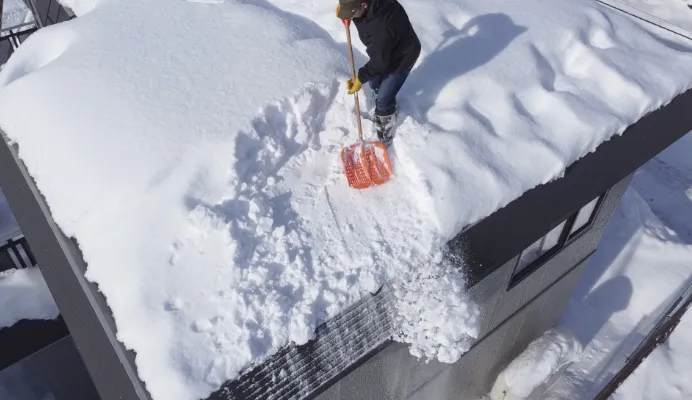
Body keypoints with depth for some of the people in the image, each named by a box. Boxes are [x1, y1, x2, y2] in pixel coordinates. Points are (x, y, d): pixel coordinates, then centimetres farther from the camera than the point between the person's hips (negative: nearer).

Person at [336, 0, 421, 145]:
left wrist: (360, 78, -20)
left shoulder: (382, 28, -45)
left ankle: (384, 135, 24)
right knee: (374, 83, 26)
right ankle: (390, 109, 54)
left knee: (383, 99, 0)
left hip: (401, 57, -9)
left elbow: (379, 62, -31)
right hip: (382, 51, 9)